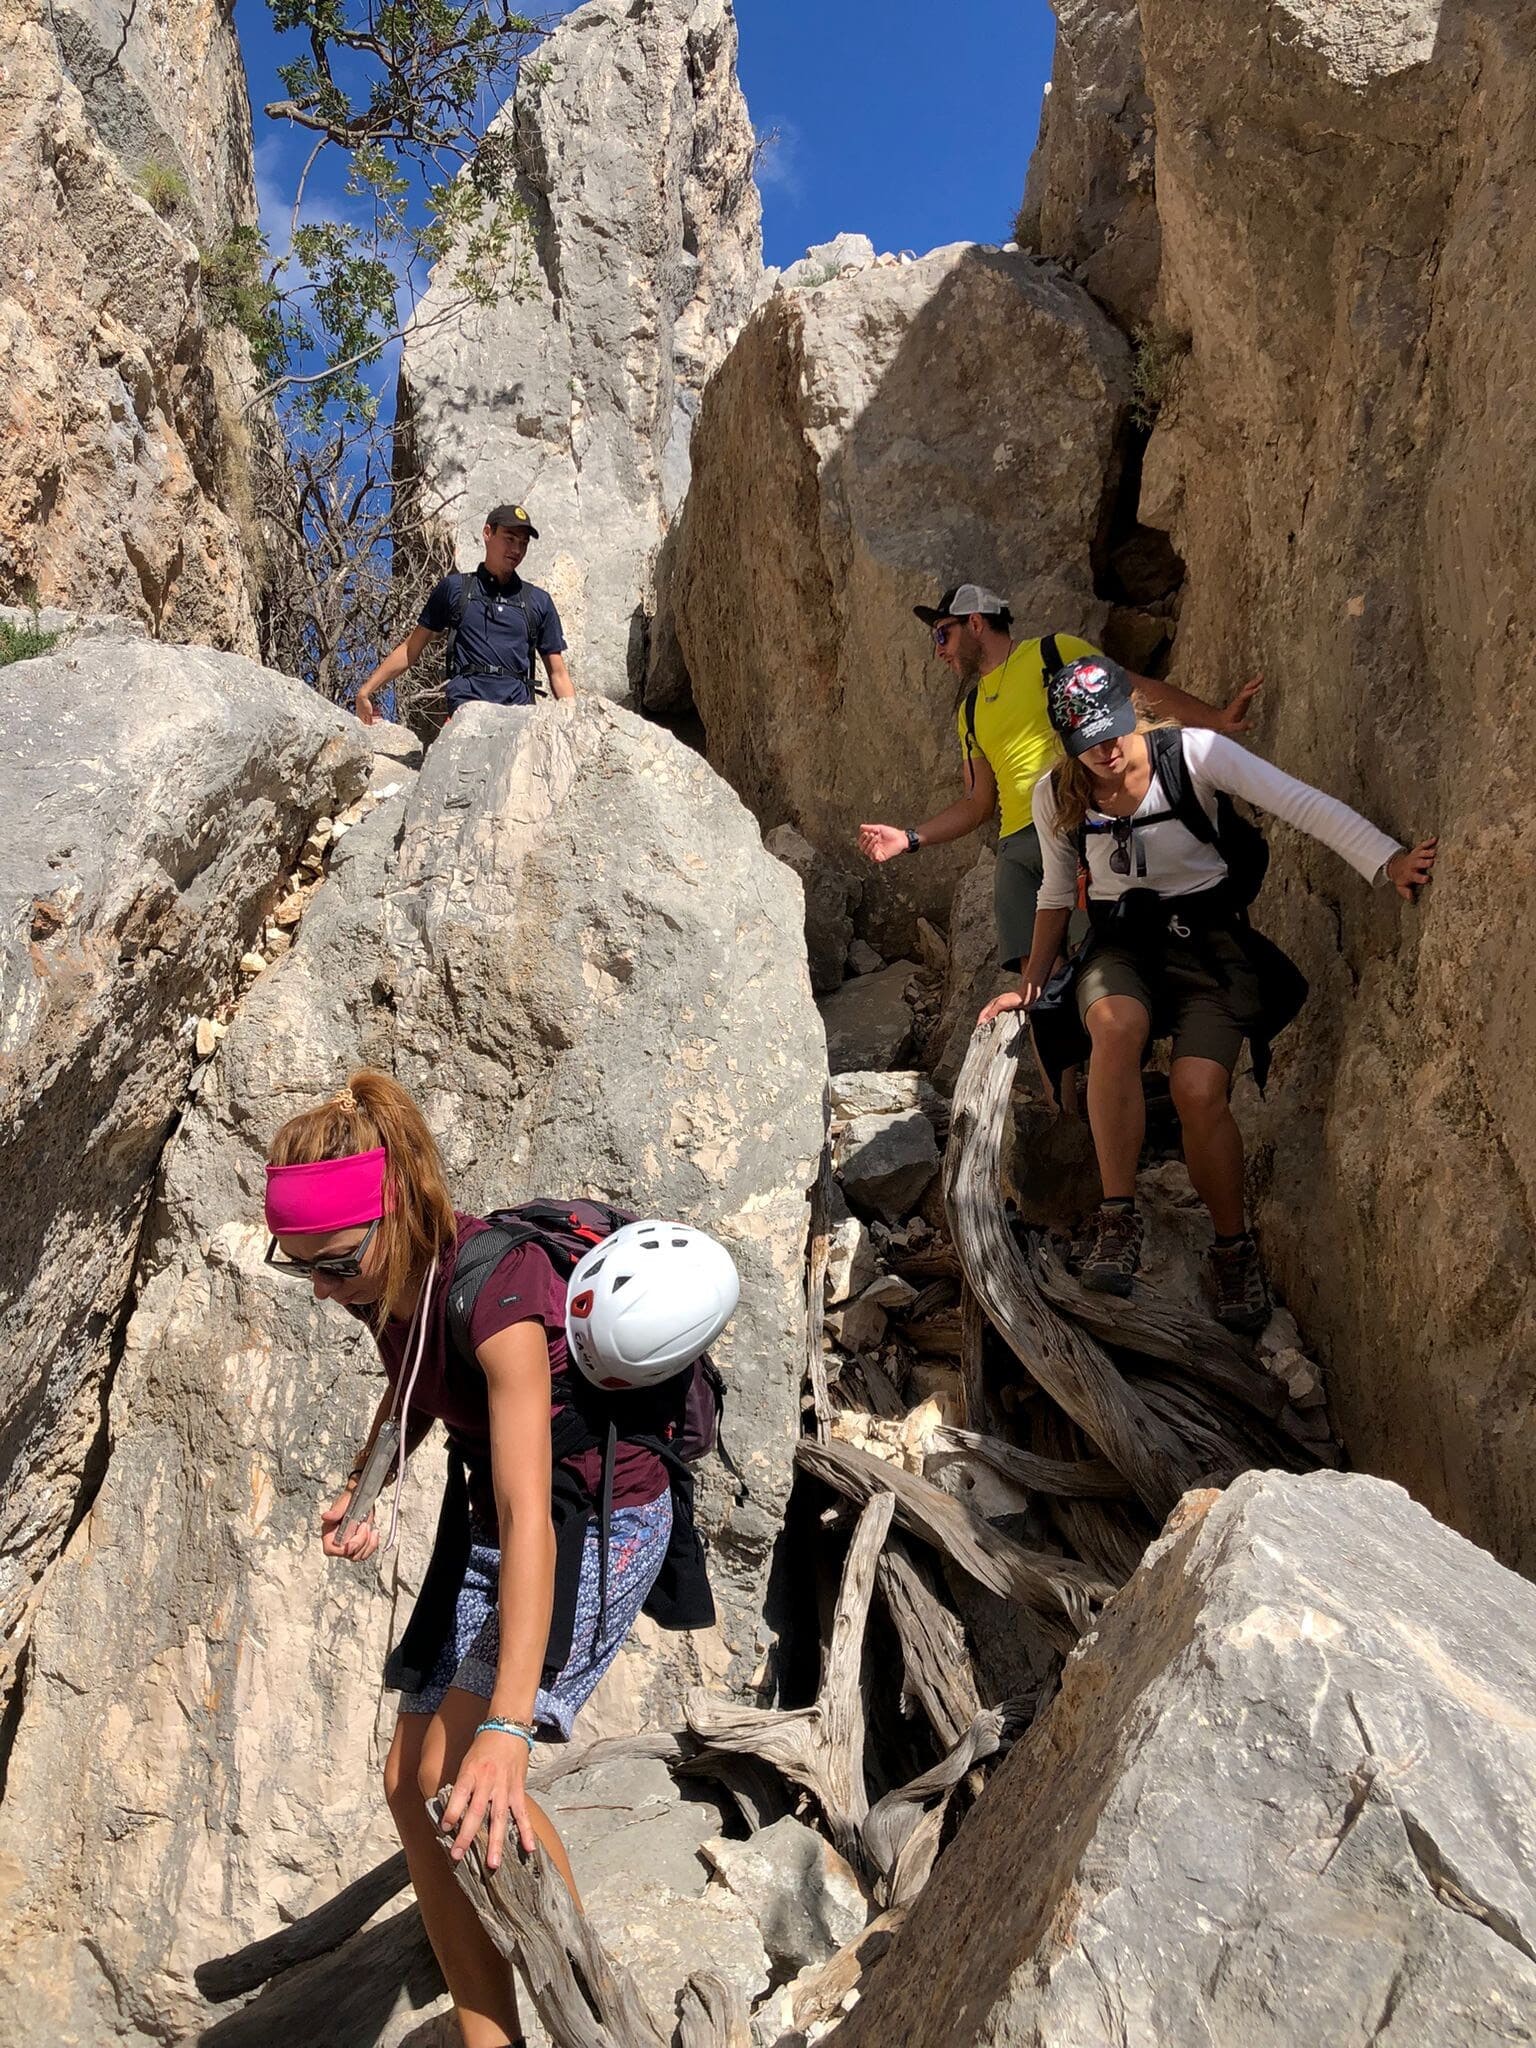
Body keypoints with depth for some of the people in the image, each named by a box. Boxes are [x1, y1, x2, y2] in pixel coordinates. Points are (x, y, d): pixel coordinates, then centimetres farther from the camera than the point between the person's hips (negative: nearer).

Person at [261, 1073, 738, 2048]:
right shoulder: (382, 1279, -9)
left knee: (458, 1772, -19)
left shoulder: (495, 1292, -33)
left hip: (603, 1520, -8)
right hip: (488, 1518, 8)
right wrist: (364, 1485, -6)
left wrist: (506, 1726, -43)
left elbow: (529, 1517, -39)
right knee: (412, 1784, 5)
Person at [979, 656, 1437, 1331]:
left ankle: (1234, 1249, 3)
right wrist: (1029, 984, 12)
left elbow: (1304, 804, -24)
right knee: (1116, 1025, -35)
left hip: (1209, 943, -2)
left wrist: (1390, 861, -38)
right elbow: (1057, 892, 13)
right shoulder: (1056, 796, -3)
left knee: (1198, 1091, -23)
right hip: (1120, 944, 2)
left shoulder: (1195, 755, -14)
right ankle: (1118, 1221, -26)